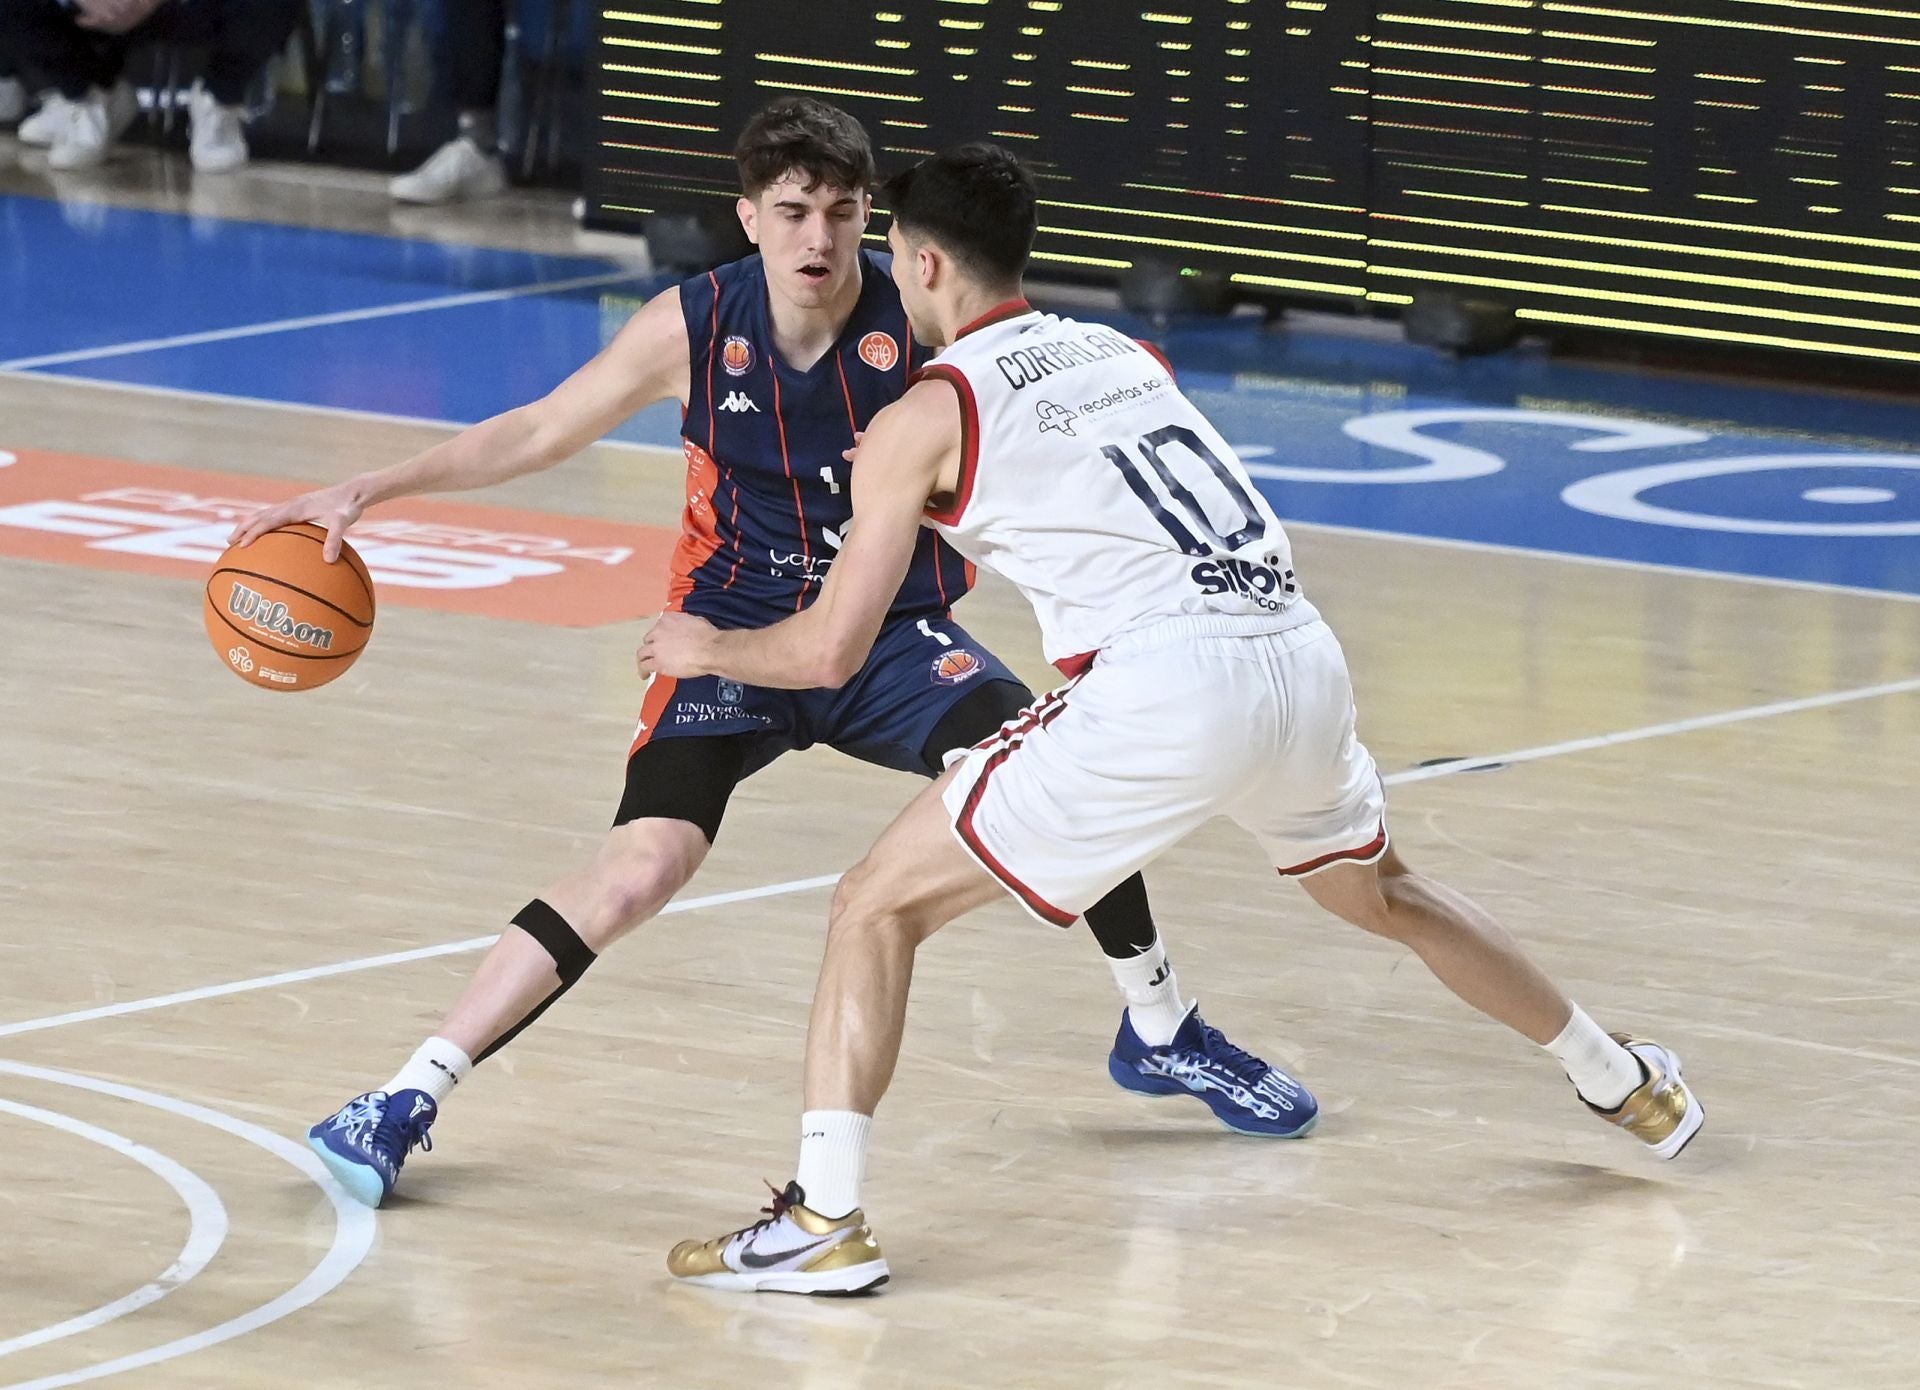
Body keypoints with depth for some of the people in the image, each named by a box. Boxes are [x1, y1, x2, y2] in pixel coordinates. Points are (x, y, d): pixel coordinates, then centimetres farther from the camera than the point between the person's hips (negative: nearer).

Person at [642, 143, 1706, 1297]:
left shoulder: (925, 418, 4)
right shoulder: (1124, 354, 22)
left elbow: (830, 646, 6)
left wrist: (706, 649, 25)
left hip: (1166, 691, -7)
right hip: (1304, 656, 7)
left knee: (880, 906, 3)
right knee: (1384, 896, 35)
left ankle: (824, 1222, -9)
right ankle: (1628, 1085, 51)